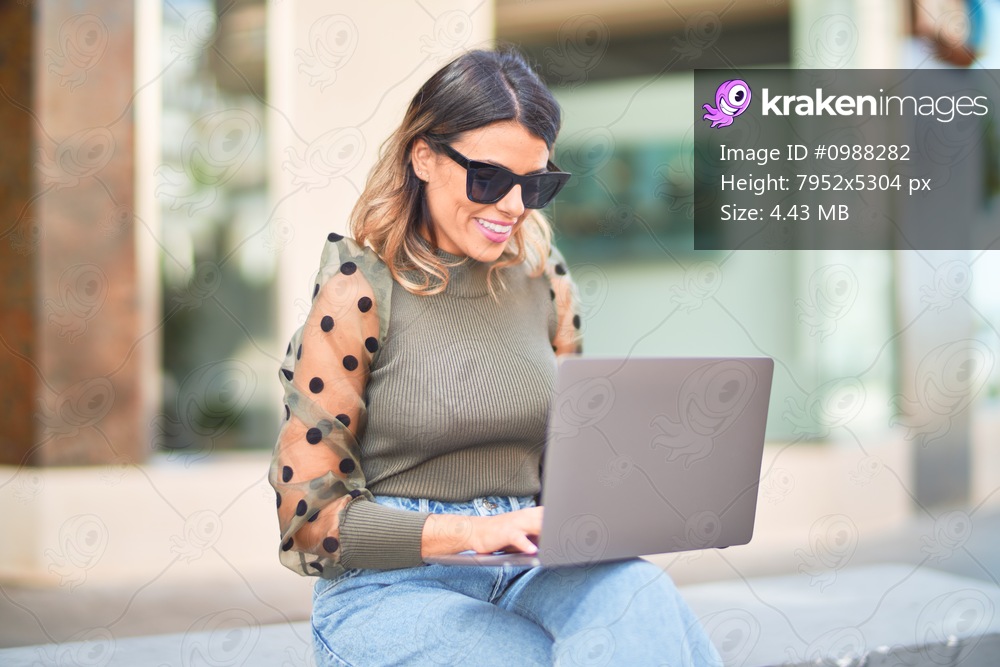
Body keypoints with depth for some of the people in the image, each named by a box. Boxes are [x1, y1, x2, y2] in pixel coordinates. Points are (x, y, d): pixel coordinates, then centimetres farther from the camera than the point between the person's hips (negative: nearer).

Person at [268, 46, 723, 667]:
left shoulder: (544, 281, 10)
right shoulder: (359, 292, -7)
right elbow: (309, 514, -8)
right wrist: (472, 531, -20)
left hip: (527, 570, 5)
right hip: (394, 586, -5)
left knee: (639, 590, -29)